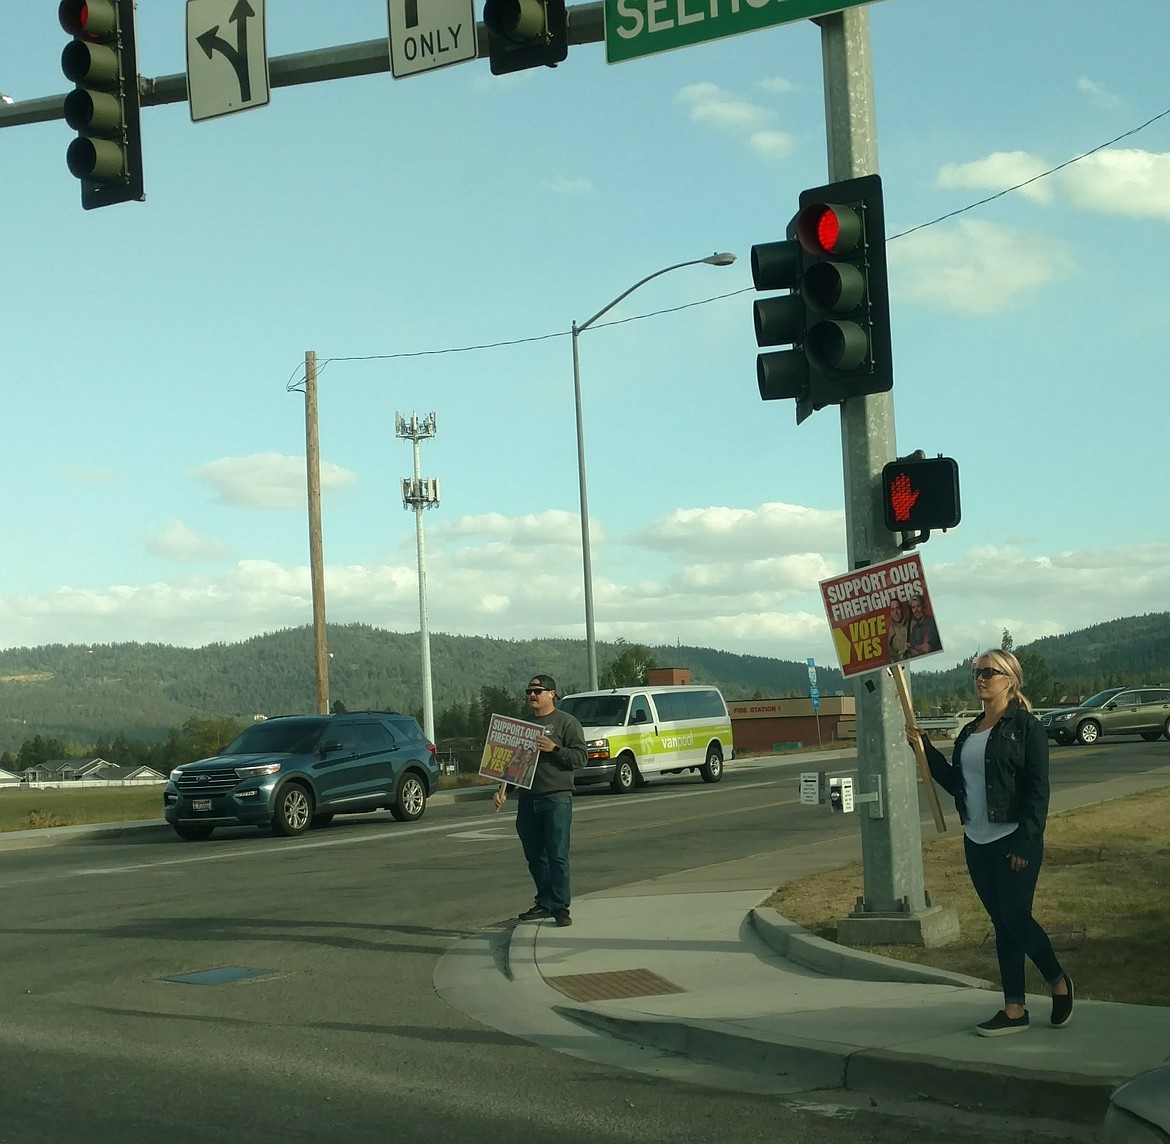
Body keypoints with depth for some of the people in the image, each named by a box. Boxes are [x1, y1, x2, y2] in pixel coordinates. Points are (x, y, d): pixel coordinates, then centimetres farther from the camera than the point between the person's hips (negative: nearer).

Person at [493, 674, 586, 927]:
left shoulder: (566, 723, 1)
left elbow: (580, 757, -6)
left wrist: (554, 749, -18)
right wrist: (502, 789, 11)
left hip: (557, 799, -6)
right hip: (526, 800, 6)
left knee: (557, 855, -8)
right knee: (534, 856, 9)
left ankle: (560, 907, -6)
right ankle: (544, 903, 19)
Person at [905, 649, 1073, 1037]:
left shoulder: (1025, 726, -8)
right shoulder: (970, 731, 14)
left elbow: (1037, 789, -12)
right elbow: (955, 783, 16)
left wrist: (1025, 842, -18)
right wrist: (925, 748, 7)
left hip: (1014, 841, -7)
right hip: (977, 842, 7)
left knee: (1016, 919, -7)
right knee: (1003, 924, 9)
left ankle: (1059, 982, 18)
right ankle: (1014, 1009, 12)